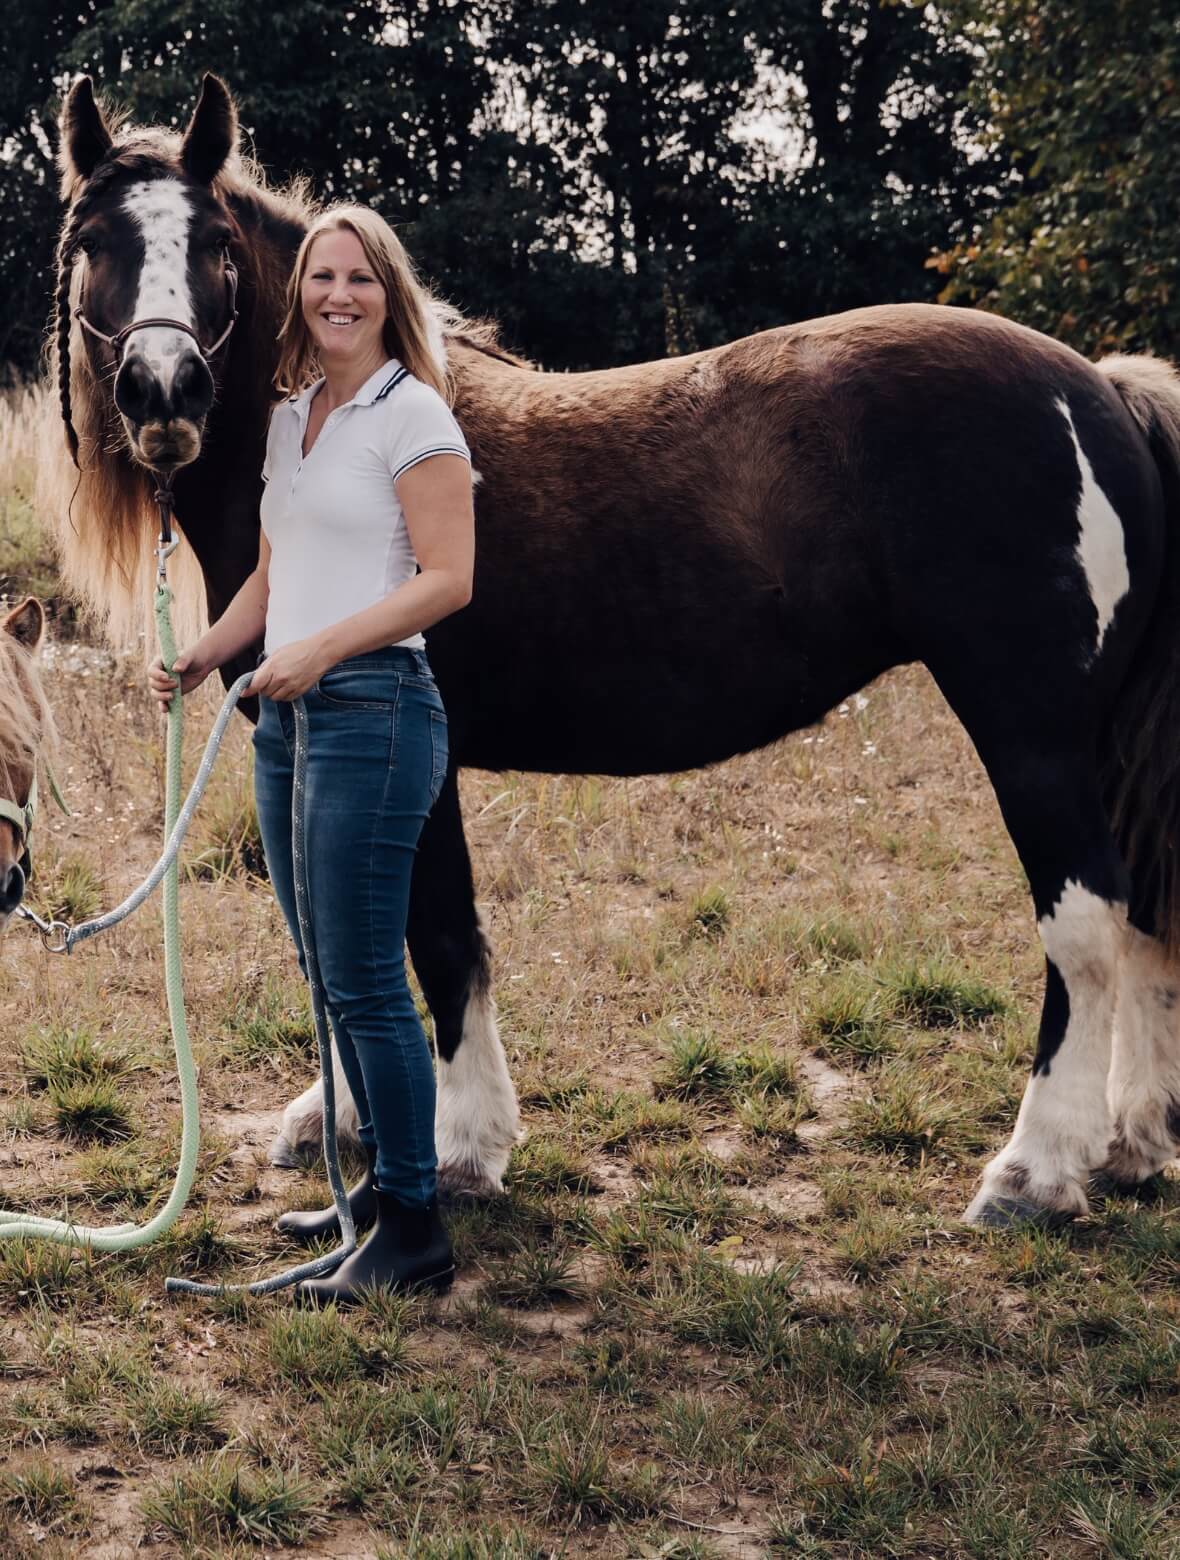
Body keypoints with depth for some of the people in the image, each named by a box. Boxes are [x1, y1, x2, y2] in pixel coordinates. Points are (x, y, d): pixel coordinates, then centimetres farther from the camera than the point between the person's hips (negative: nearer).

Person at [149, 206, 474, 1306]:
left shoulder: (414, 415, -8)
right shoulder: (289, 416, 15)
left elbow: (448, 579, -15)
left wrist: (321, 648, -23)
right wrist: (203, 656, 6)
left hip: (373, 707, -9)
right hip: (287, 714, 9)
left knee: (365, 980, -7)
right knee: (333, 975, 15)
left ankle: (414, 1232, 2)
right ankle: (384, 1182, 28)